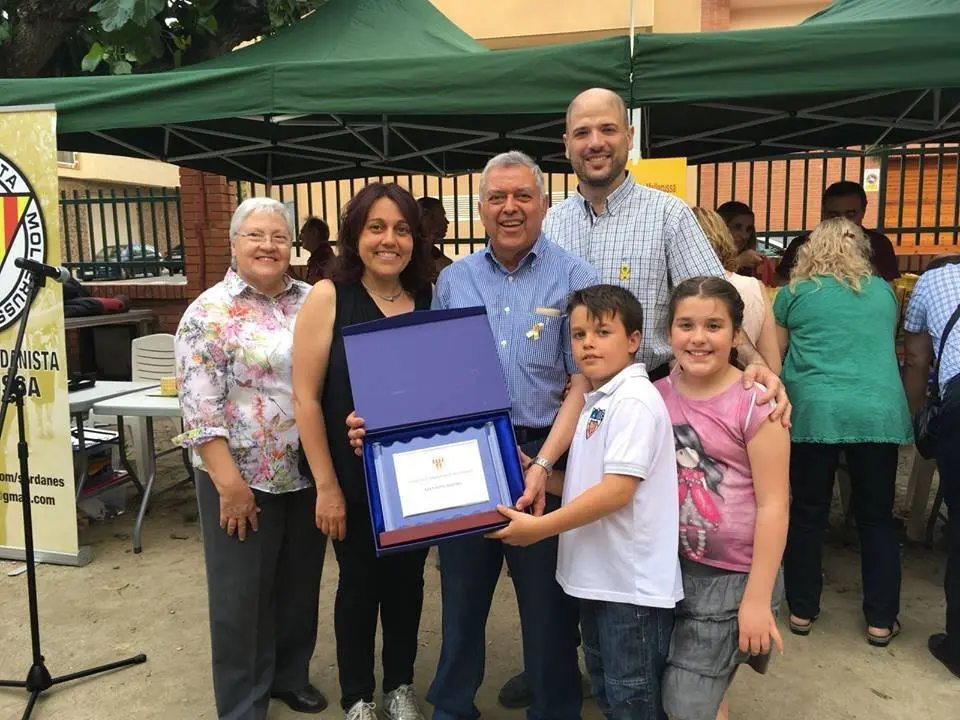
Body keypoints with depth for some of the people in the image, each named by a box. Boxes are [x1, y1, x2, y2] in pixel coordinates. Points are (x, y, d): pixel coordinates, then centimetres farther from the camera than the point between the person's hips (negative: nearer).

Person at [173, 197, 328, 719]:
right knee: (242, 595, 8)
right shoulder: (210, 312, -9)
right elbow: (200, 406, -13)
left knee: (300, 585, 18)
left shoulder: (313, 302, 5)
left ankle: (290, 676, 40)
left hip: (308, 473, 5)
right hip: (244, 478, -4)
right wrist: (229, 481, -17)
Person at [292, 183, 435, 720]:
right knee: (359, 582, 12)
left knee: (407, 578, 16)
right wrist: (326, 484, -12)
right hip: (353, 476, -3)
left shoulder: (430, 301, 1)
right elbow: (306, 397, -11)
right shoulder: (328, 297, -10)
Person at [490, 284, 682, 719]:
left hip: (633, 582, -9)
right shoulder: (595, 403, 12)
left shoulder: (635, 400, -18)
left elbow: (617, 490, -24)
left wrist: (539, 527, -21)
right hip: (596, 576, 9)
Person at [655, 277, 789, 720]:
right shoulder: (658, 396, 0)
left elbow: (773, 504, -14)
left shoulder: (754, 404, -15)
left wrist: (757, 598, -13)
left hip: (733, 576, -5)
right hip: (669, 567, 5)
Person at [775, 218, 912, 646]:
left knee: (808, 513, 10)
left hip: (814, 412, -2)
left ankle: (801, 610, 20)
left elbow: (774, 355, 14)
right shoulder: (883, 291, 15)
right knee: (877, 516, 12)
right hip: (879, 412, 2)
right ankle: (881, 620, 18)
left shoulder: (795, 292, 7)